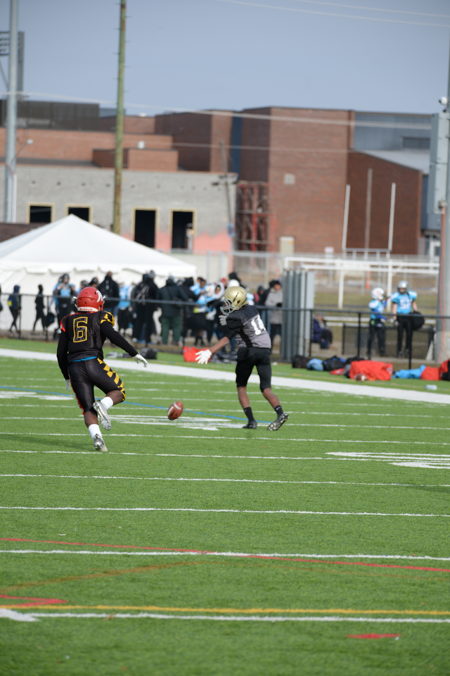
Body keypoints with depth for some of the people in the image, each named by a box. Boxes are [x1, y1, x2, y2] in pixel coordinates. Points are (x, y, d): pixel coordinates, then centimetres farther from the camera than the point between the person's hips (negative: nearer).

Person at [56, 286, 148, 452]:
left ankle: (96, 436, -19)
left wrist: (66, 376, 27)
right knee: (119, 392, 16)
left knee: (88, 409, 6)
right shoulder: (100, 318, 8)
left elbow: (61, 353, 17)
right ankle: (103, 405, -16)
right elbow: (113, 336, -10)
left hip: (74, 368, 3)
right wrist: (134, 353, -6)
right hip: (93, 363, -3)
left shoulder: (68, 321, 18)